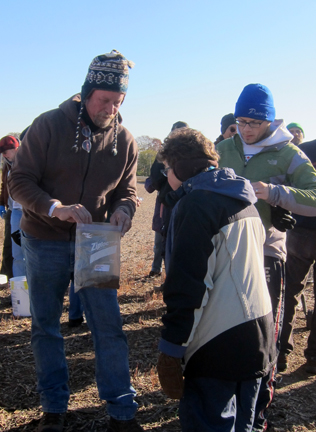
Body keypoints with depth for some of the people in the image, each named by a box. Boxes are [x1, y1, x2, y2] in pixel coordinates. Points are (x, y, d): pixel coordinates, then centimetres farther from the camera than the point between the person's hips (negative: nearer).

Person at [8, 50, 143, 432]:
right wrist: (56, 208, -28)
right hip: (44, 242, -1)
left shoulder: (124, 140, -1)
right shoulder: (49, 125, -11)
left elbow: (127, 190, 7)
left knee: (109, 327, 0)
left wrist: (122, 210, -17)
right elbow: (20, 180, -11)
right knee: (45, 326, 9)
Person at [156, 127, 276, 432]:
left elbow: (187, 283, -18)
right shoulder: (244, 200, 15)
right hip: (260, 329, 9)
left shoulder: (196, 203, -12)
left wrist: (171, 347, -15)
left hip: (220, 341, -9)